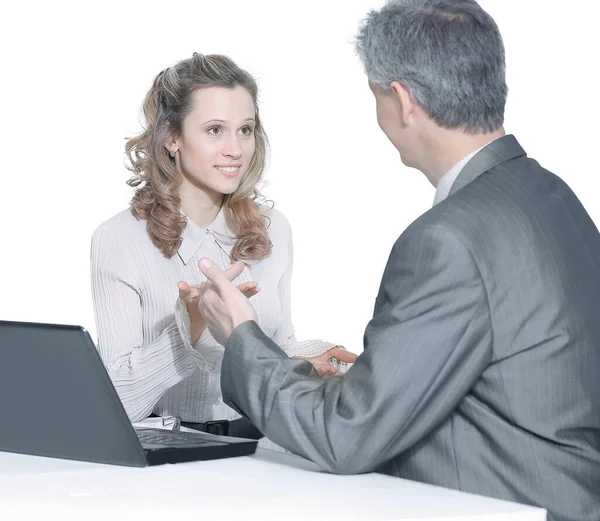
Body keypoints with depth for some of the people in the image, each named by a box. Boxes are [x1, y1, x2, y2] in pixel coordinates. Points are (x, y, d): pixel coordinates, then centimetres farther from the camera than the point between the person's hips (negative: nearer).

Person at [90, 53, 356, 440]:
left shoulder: (272, 229, 6)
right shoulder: (119, 241, -9)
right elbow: (119, 403, -15)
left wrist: (304, 357, -5)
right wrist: (192, 327, -29)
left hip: (255, 437, 2)